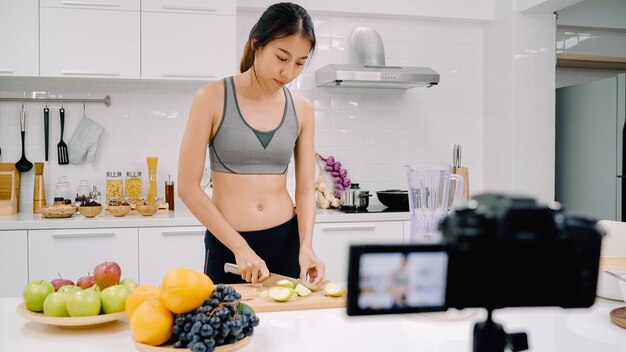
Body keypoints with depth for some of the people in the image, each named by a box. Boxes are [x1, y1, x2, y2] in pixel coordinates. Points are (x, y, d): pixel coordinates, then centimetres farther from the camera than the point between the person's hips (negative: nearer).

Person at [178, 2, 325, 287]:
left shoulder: (301, 109, 1)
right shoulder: (212, 98, -10)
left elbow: (305, 189, 2)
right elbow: (187, 187, -11)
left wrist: (306, 245, -14)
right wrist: (240, 247, -14)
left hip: (286, 241, 3)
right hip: (226, 245, -3)